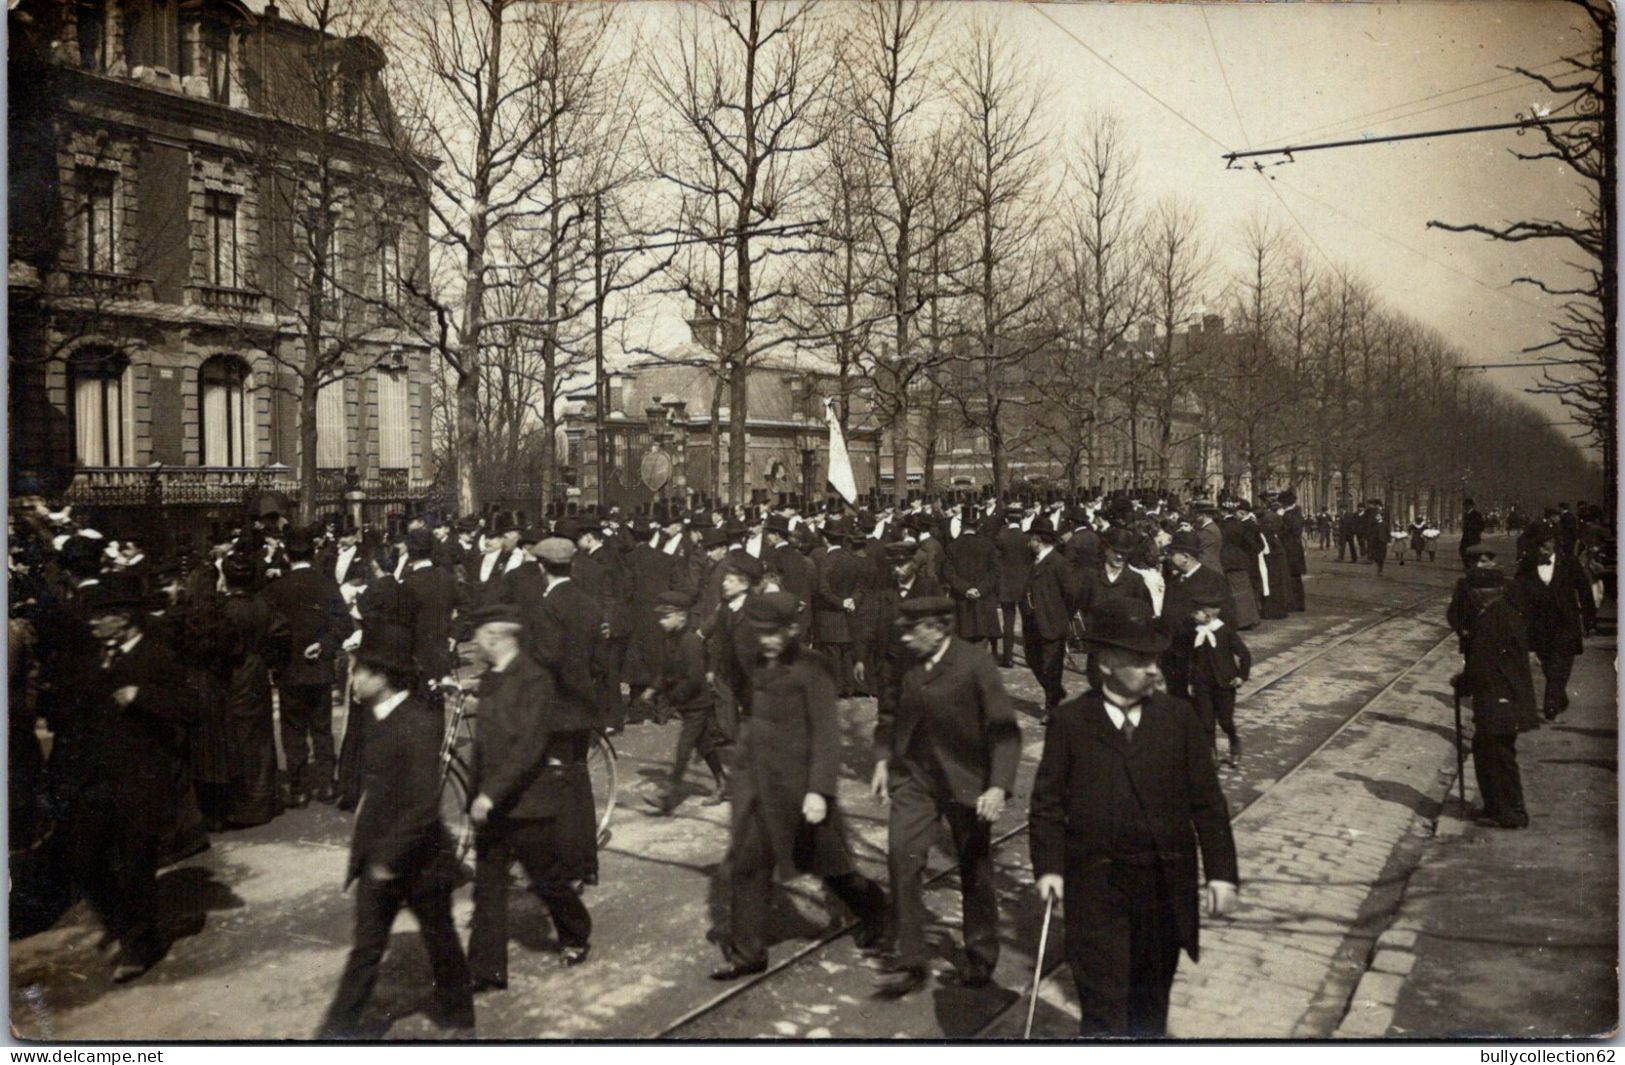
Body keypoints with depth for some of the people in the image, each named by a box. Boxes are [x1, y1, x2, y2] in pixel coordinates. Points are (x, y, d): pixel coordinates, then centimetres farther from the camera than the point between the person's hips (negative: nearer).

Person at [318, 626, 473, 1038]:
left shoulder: (419, 725, -26)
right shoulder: (383, 718, 1)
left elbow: (424, 806, -28)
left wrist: (388, 858, -21)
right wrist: (365, 853, 13)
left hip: (419, 860, -7)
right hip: (378, 858, 7)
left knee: (439, 937, 15)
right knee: (367, 943, 16)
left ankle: (457, 1009, 35)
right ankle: (341, 1022, 27)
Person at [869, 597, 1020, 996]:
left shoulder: (976, 665, -18)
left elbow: (1004, 731, -16)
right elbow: (890, 715, 11)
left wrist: (998, 786, -25)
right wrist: (883, 759, -1)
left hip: (966, 781, -3)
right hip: (914, 776, 3)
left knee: (975, 871, 12)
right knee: (901, 855, -12)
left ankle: (981, 958, 34)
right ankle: (909, 960, 2)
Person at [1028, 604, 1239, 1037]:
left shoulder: (1178, 717, 0)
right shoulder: (1070, 721, -4)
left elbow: (1208, 801, 1)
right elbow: (1047, 802, -2)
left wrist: (1221, 872, -3)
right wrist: (1048, 867, -11)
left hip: (1167, 883, 2)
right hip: (1096, 883, -2)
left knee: (1152, 993, 18)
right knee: (1103, 1001, -2)